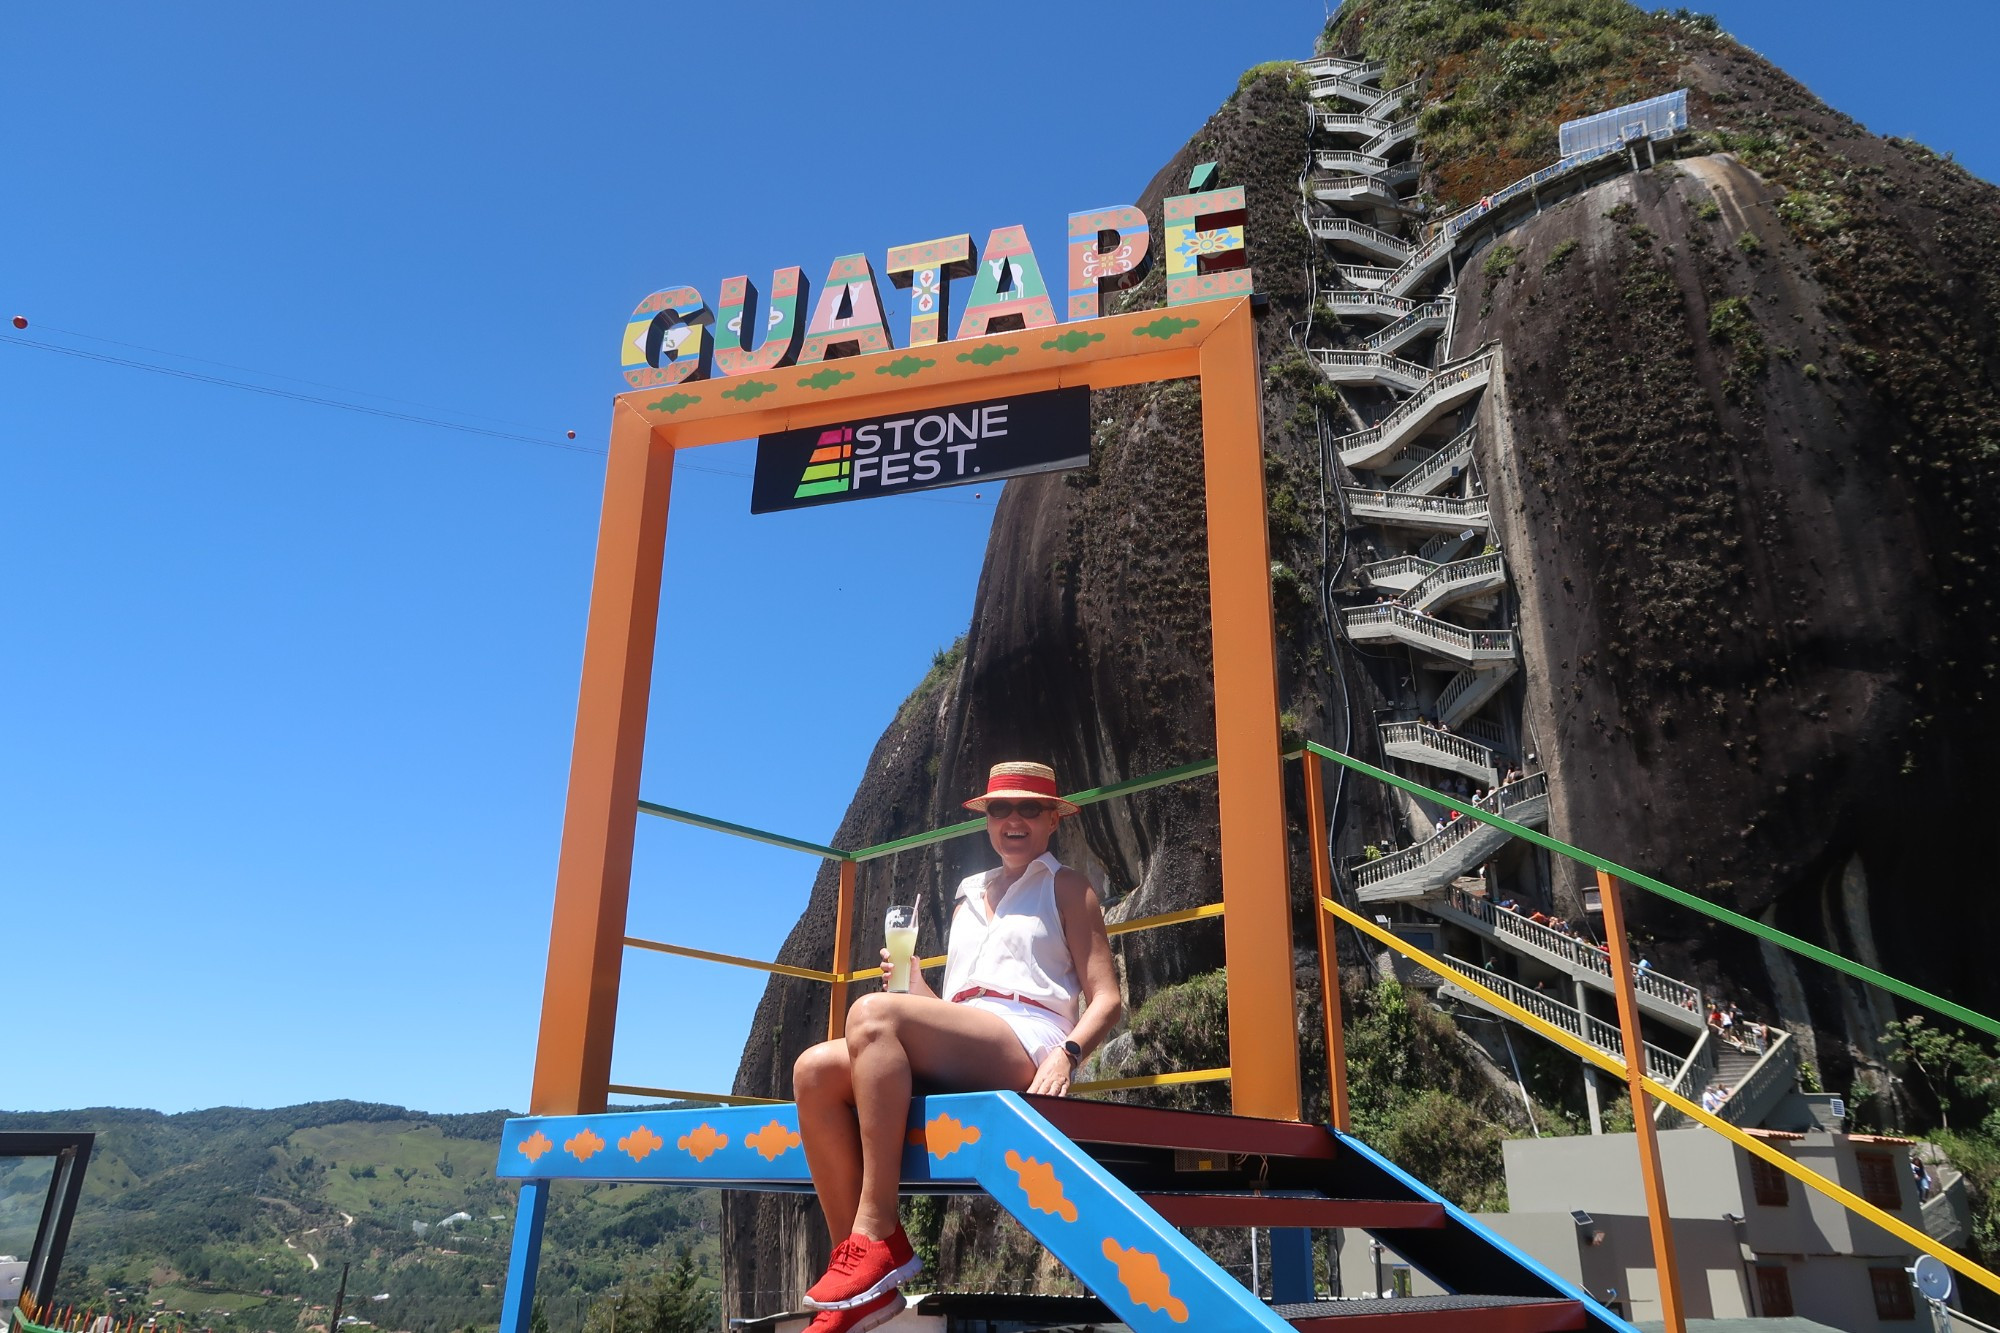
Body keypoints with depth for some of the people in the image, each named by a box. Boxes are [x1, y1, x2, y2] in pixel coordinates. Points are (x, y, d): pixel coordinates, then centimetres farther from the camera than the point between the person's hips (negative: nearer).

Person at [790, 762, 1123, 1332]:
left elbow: (1107, 999, 6)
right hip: (955, 1060, 6)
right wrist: (912, 980, 6)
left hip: (1025, 1046, -6)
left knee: (873, 1014, -31)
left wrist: (1065, 1055, -14)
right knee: (814, 1070, -21)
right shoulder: (969, 894, 31)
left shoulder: (1065, 885, 16)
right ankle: (861, 1275, -23)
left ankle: (877, 1238, -32)